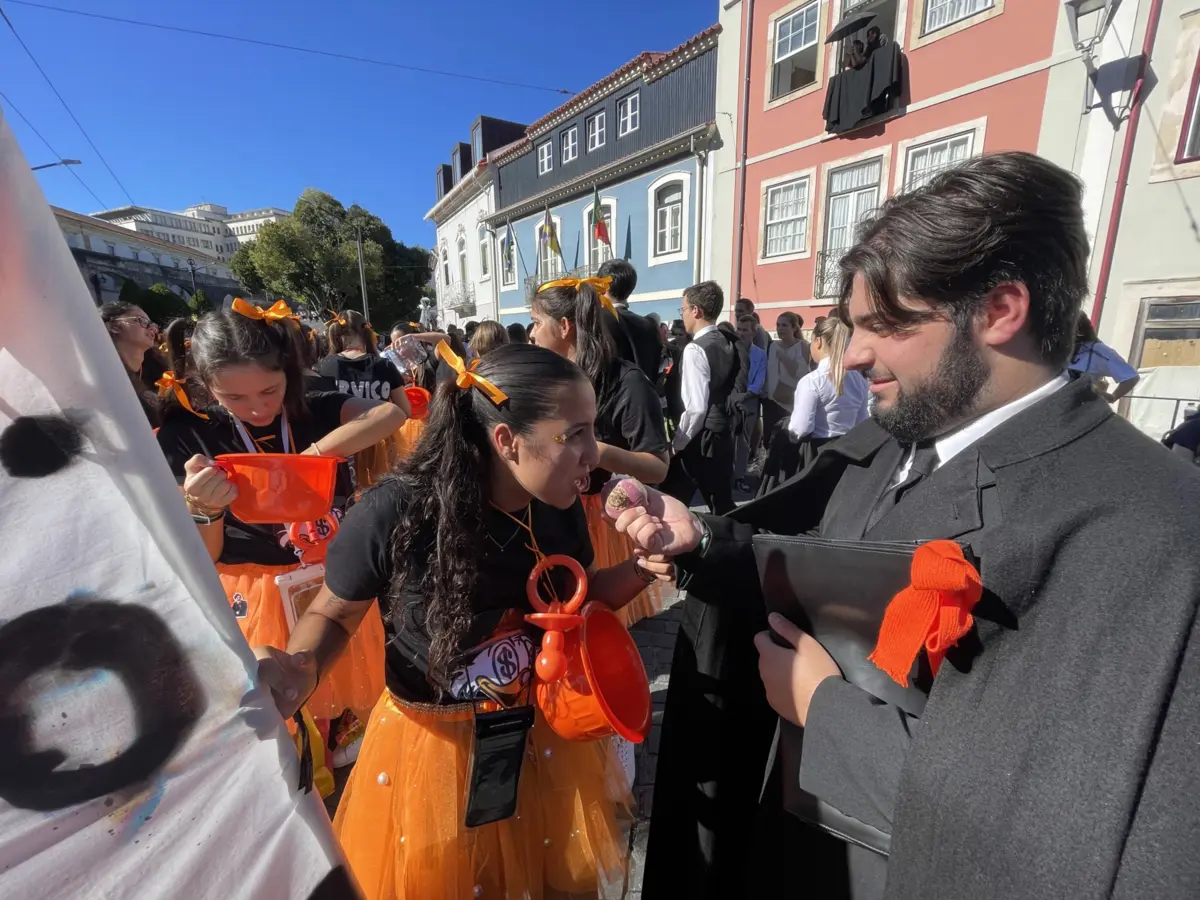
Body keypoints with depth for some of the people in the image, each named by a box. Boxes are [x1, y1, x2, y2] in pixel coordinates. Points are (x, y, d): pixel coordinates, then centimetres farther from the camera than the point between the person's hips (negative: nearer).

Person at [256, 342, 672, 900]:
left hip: (545, 734, 4)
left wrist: (640, 568, -15)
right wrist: (298, 670, -30)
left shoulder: (558, 508, -14)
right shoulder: (395, 513, -27)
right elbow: (333, 614, -9)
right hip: (433, 744, -3)